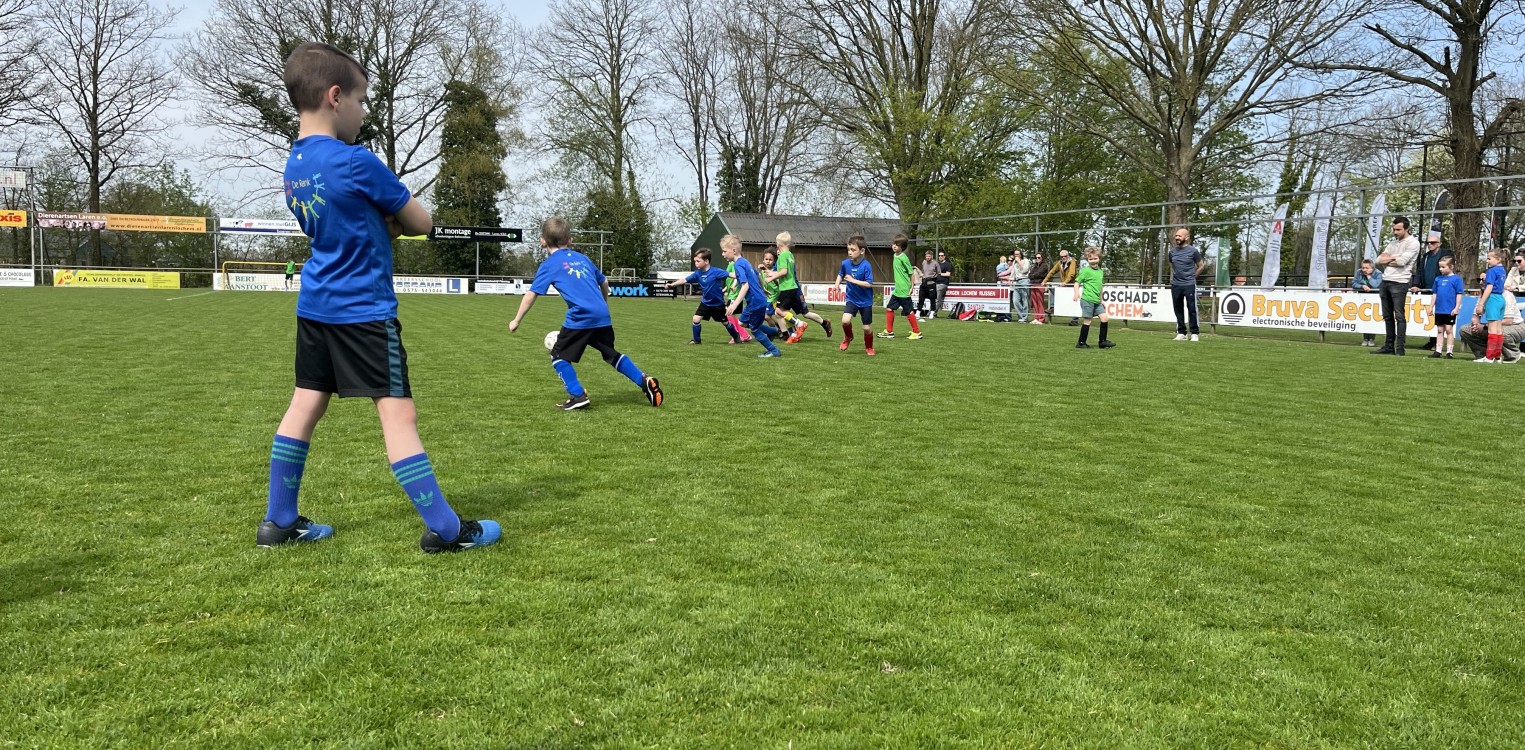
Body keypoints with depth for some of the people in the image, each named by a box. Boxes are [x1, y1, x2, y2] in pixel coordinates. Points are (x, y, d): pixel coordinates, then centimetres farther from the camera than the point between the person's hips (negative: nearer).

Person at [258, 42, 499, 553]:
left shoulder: (294, 166, 9)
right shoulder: (356, 162, -17)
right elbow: (422, 222, -7)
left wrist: (382, 220, 2)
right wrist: (395, 217, 14)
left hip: (315, 305, 9)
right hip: (364, 310, -9)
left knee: (304, 407, 14)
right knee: (398, 414, -8)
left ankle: (279, 522, 21)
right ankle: (446, 531, -4)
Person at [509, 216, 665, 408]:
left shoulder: (549, 265, 5)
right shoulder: (582, 258, 21)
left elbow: (531, 295, 1)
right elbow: (604, 283, 28)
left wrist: (516, 321, 9)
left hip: (580, 318, -6)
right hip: (602, 316, 6)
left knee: (558, 356, 10)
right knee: (610, 354, 24)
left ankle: (578, 396, 0)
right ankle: (644, 381, 15)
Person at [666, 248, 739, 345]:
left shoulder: (715, 272, -24)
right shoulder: (697, 273, -8)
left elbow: (729, 275, -26)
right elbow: (685, 280, -6)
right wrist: (672, 284, -14)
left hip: (718, 303, -4)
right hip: (705, 302, 4)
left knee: (725, 322, 11)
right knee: (696, 319, -6)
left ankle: (737, 337, 35)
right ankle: (696, 340, 12)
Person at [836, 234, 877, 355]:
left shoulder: (866, 266, -21)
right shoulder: (845, 263, -6)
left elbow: (869, 284, -23)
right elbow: (840, 274, 15)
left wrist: (853, 280, -26)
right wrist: (837, 283, -3)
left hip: (865, 301, -3)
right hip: (851, 299, 3)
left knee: (866, 327, 6)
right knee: (845, 320, -20)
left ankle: (869, 348, 33)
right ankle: (848, 337, 12)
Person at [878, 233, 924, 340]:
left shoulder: (903, 257, -15)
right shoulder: (895, 255, 9)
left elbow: (911, 272, -12)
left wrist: (912, 287, -11)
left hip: (904, 290, -9)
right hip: (897, 290, 9)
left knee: (908, 311, -1)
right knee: (889, 308, 10)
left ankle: (917, 332, 9)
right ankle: (889, 331, 18)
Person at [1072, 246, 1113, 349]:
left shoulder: (1100, 271, 15)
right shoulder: (1086, 271, -7)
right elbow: (1077, 282, -9)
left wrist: (1101, 300, 26)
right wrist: (1076, 293, -25)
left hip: (1097, 301, 7)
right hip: (1087, 299, -7)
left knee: (1104, 317, 0)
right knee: (1088, 320, -4)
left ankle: (1102, 341, 10)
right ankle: (1081, 343, 6)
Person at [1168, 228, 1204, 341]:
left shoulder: (1193, 251, -4)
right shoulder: (1172, 251, 10)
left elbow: (1200, 266, 6)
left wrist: (1191, 277, 8)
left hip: (1189, 285, -5)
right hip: (1175, 285, 5)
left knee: (1192, 309, -5)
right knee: (1178, 309, 7)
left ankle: (1194, 334, 0)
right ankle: (1181, 333, 15)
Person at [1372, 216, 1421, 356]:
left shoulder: (1413, 243, -4)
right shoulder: (1393, 243, 19)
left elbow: (1402, 261, -17)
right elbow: (1379, 260, 11)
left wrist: (1387, 260, -1)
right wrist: (1393, 258, -5)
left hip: (1399, 283, -8)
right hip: (1385, 281, 8)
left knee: (1399, 315, -10)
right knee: (1387, 316, 9)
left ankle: (1399, 348, -11)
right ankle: (1389, 346, 14)